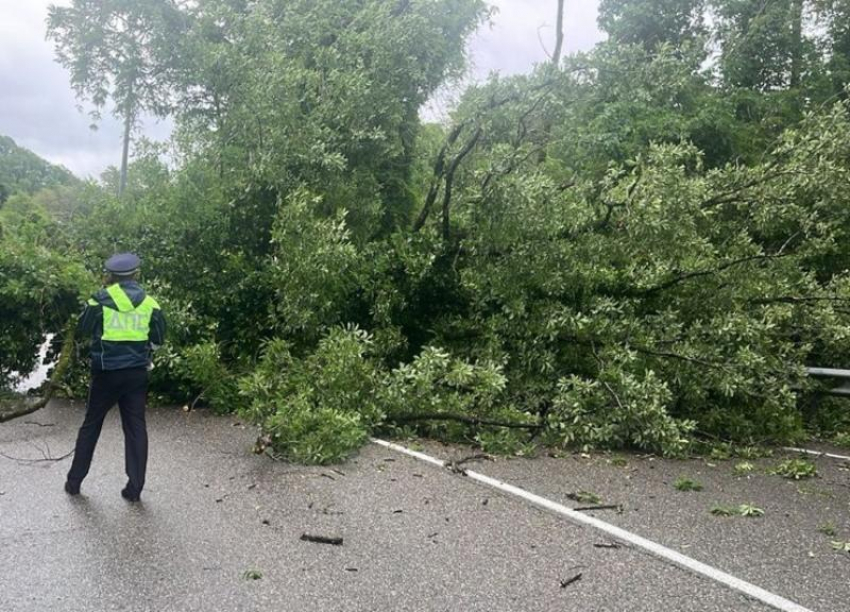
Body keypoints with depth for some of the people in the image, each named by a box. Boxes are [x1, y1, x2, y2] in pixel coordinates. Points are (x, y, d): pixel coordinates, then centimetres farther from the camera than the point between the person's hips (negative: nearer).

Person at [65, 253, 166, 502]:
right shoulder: (150, 303, 0)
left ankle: (74, 481, 24)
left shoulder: (102, 299, -6)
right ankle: (135, 488, 5)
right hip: (137, 372, 1)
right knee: (136, 428, 6)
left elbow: (83, 328, 6)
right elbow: (158, 338, 6)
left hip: (106, 372, -1)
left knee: (91, 425, 14)